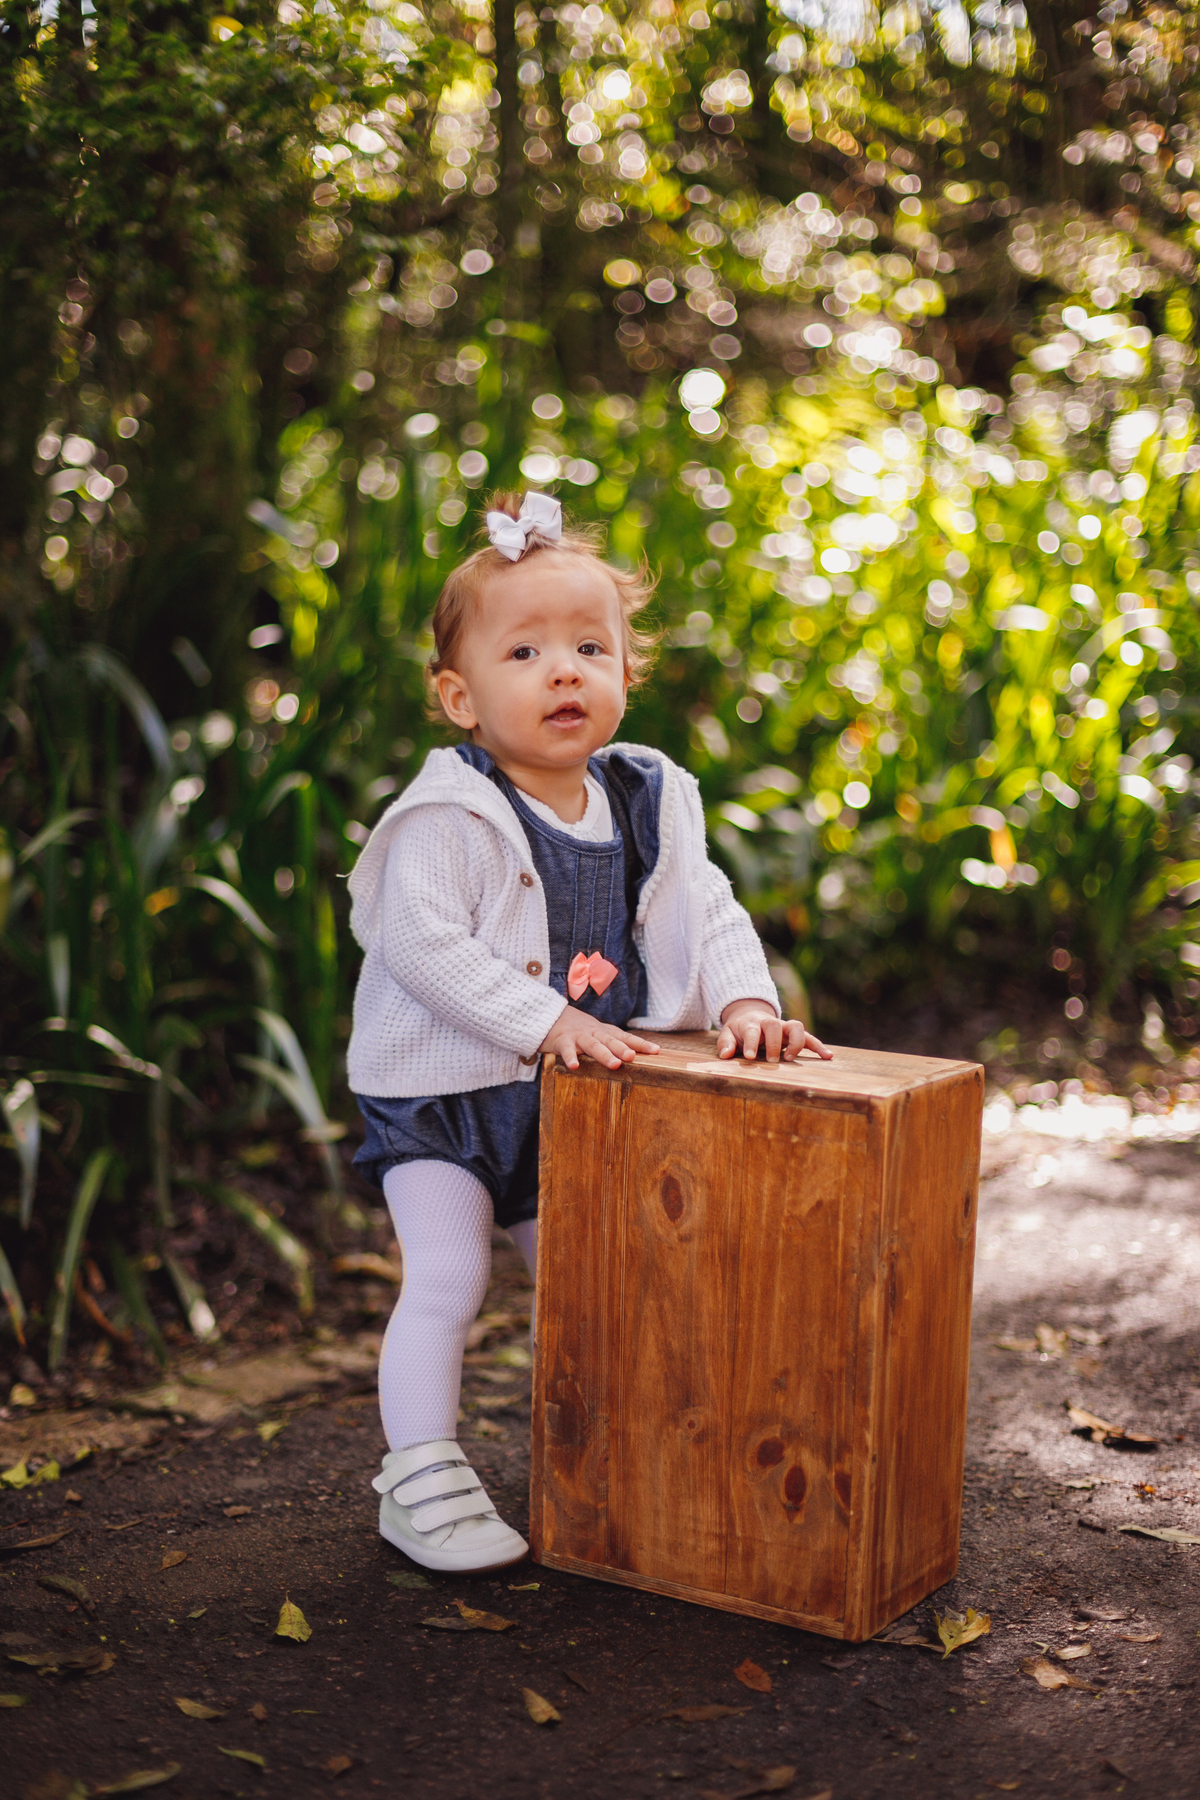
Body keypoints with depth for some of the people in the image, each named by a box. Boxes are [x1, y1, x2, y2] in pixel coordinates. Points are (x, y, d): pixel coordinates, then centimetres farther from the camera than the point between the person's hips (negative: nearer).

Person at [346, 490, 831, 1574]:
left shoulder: (649, 803, -1)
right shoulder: (451, 817, -20)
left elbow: (706, 910, 2)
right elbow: (420, 942, -27)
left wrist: (745, 1001, -16)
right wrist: (546, 1021, -32)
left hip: (568, 1102, 6)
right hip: (441, 1091, -6)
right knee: (446, 1280, -11)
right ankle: (422, 1484, 2)